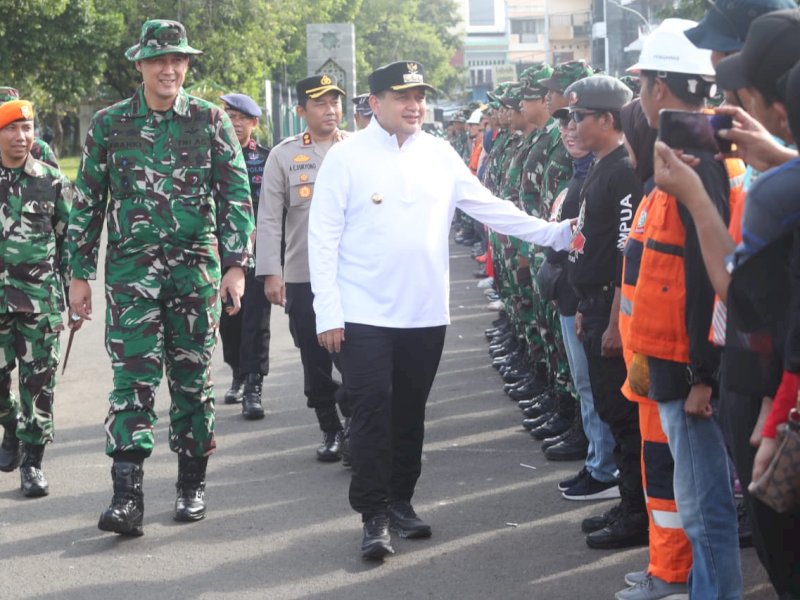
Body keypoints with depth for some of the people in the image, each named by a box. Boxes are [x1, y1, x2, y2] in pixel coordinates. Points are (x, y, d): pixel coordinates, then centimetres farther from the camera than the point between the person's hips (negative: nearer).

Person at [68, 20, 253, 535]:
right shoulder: (109, 124, 5)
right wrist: (80, 274, 7)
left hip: (196, 268, 1)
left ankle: (193, 485, 20)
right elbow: (87, 202, 10)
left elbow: (237, 196, 4)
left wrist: (236, 265, -4)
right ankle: (128, 495, -12)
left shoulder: (211, 120, 4)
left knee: (193, 377, 8)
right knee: (134, 377, -9)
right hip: (130, 269, -1)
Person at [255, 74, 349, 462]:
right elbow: (269, 219, 2)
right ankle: (331, 431, 22)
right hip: (303, 279, 1)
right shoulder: (283, 156, 4)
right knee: (315, 362, 7)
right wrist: (270, 273, -7)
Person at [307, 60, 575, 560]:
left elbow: (491, 208, 11)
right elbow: (324, 238, -5)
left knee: (410, 412, 12)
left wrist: (556, 233, 4)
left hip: (425, 313, 4)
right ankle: (375, 516, 2)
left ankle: (401, 501, 26)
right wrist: (328, 313, -10)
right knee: (373, 411, -5)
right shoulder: (346, 157, -4)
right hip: (364, 314, -4)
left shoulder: (440, 155, 7)